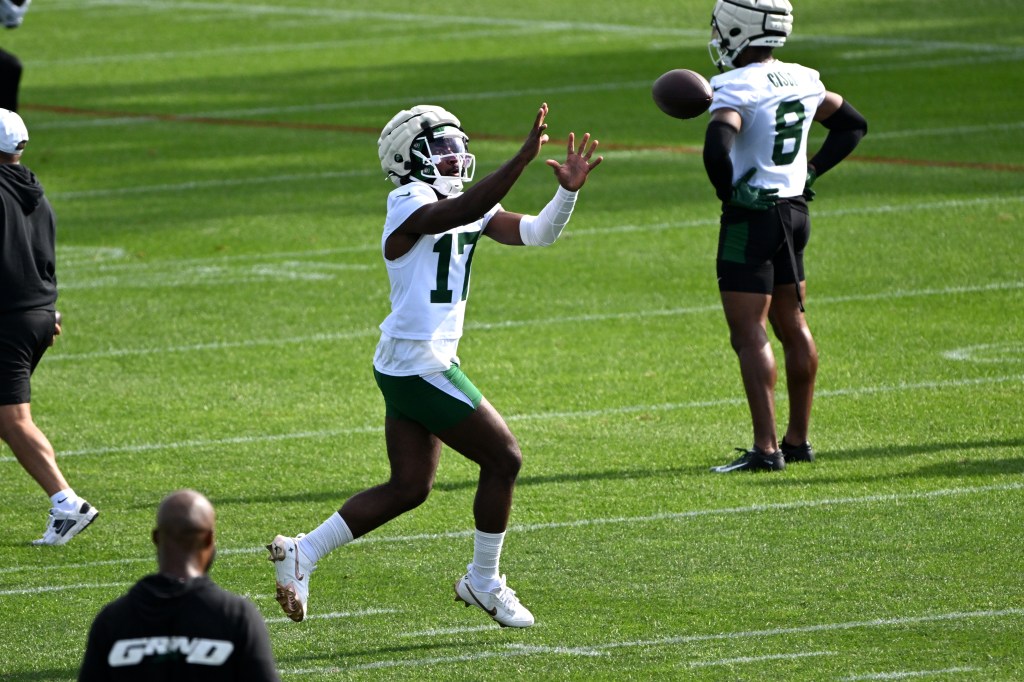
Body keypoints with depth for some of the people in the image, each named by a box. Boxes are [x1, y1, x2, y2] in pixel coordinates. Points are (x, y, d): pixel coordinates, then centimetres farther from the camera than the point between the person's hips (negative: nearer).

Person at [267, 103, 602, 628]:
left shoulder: (470, 207, 12)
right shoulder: (408, 204, -14)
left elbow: (537, 234, 7)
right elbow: (460, 212, -34)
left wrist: (568, 190, -10)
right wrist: (524, 157, -39)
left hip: (429, 363, 9)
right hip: (418, 363, -9)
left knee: (409, 487, 12)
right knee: (502, 459, -2)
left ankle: (301, 554, 15)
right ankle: (483, 584, 12)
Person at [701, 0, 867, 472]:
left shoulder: (737, 88, -16)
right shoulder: (804, 82, 8)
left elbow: (716, 149, -31)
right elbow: (853, 124, 21)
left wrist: (728, 192, -12)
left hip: (750, 219, -8)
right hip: (795, 210, 8)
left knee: (748, 332, -7)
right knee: (791, 325, 17)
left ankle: (765, 448, -11)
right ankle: (798, 440, 24)